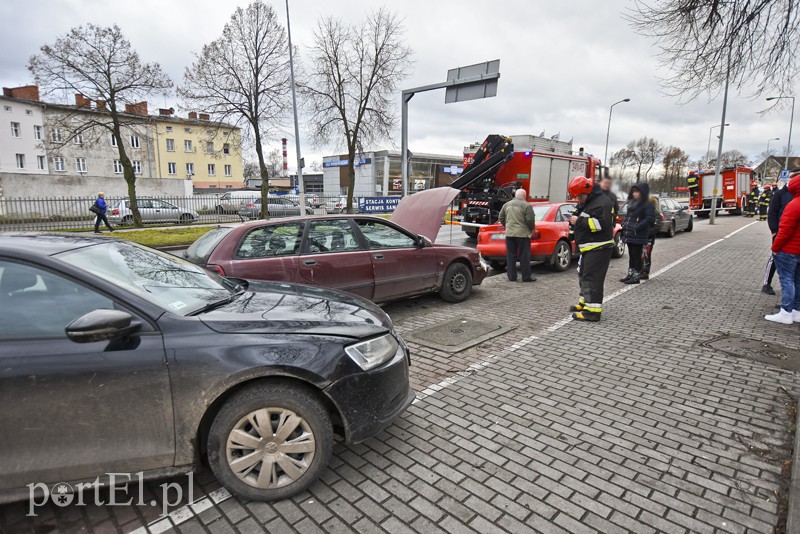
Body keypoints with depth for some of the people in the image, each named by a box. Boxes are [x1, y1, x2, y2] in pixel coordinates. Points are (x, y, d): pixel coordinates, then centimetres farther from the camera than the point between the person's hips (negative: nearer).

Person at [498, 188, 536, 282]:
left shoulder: (507, 204, 8)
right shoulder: (526, 206, -8)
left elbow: (501, 218, 12)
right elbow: (530, 220, -11)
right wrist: (531, 229, 6)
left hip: (509, 233, 4)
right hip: (523, 233, -4)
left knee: (511, 255, 9)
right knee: (524, 256, 3)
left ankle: (511, 276, 11)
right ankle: (526, 276, 8)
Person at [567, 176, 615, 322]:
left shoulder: (602, 202, -15)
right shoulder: (587, 202, 18)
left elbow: (602, 223, -26)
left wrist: (579, 221, -21)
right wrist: (575, 220, 5)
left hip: (599, 248, -11)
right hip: (588, 248, 11)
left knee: (592, 278, -12)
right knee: (584, 276, 18)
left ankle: (592, 311, -10)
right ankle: (585, 303, 30)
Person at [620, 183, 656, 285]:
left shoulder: (648, 204, -9)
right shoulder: (632, 202, 17)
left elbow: (650, 219, -15)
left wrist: (637, 228, -21)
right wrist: (624, 225, 10)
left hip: (638, 235, -8)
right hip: (629, 234, 8)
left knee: (637, 256, -3)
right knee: (631, 255, 14)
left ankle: (637, 276, 4)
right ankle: (630, 274, 22)